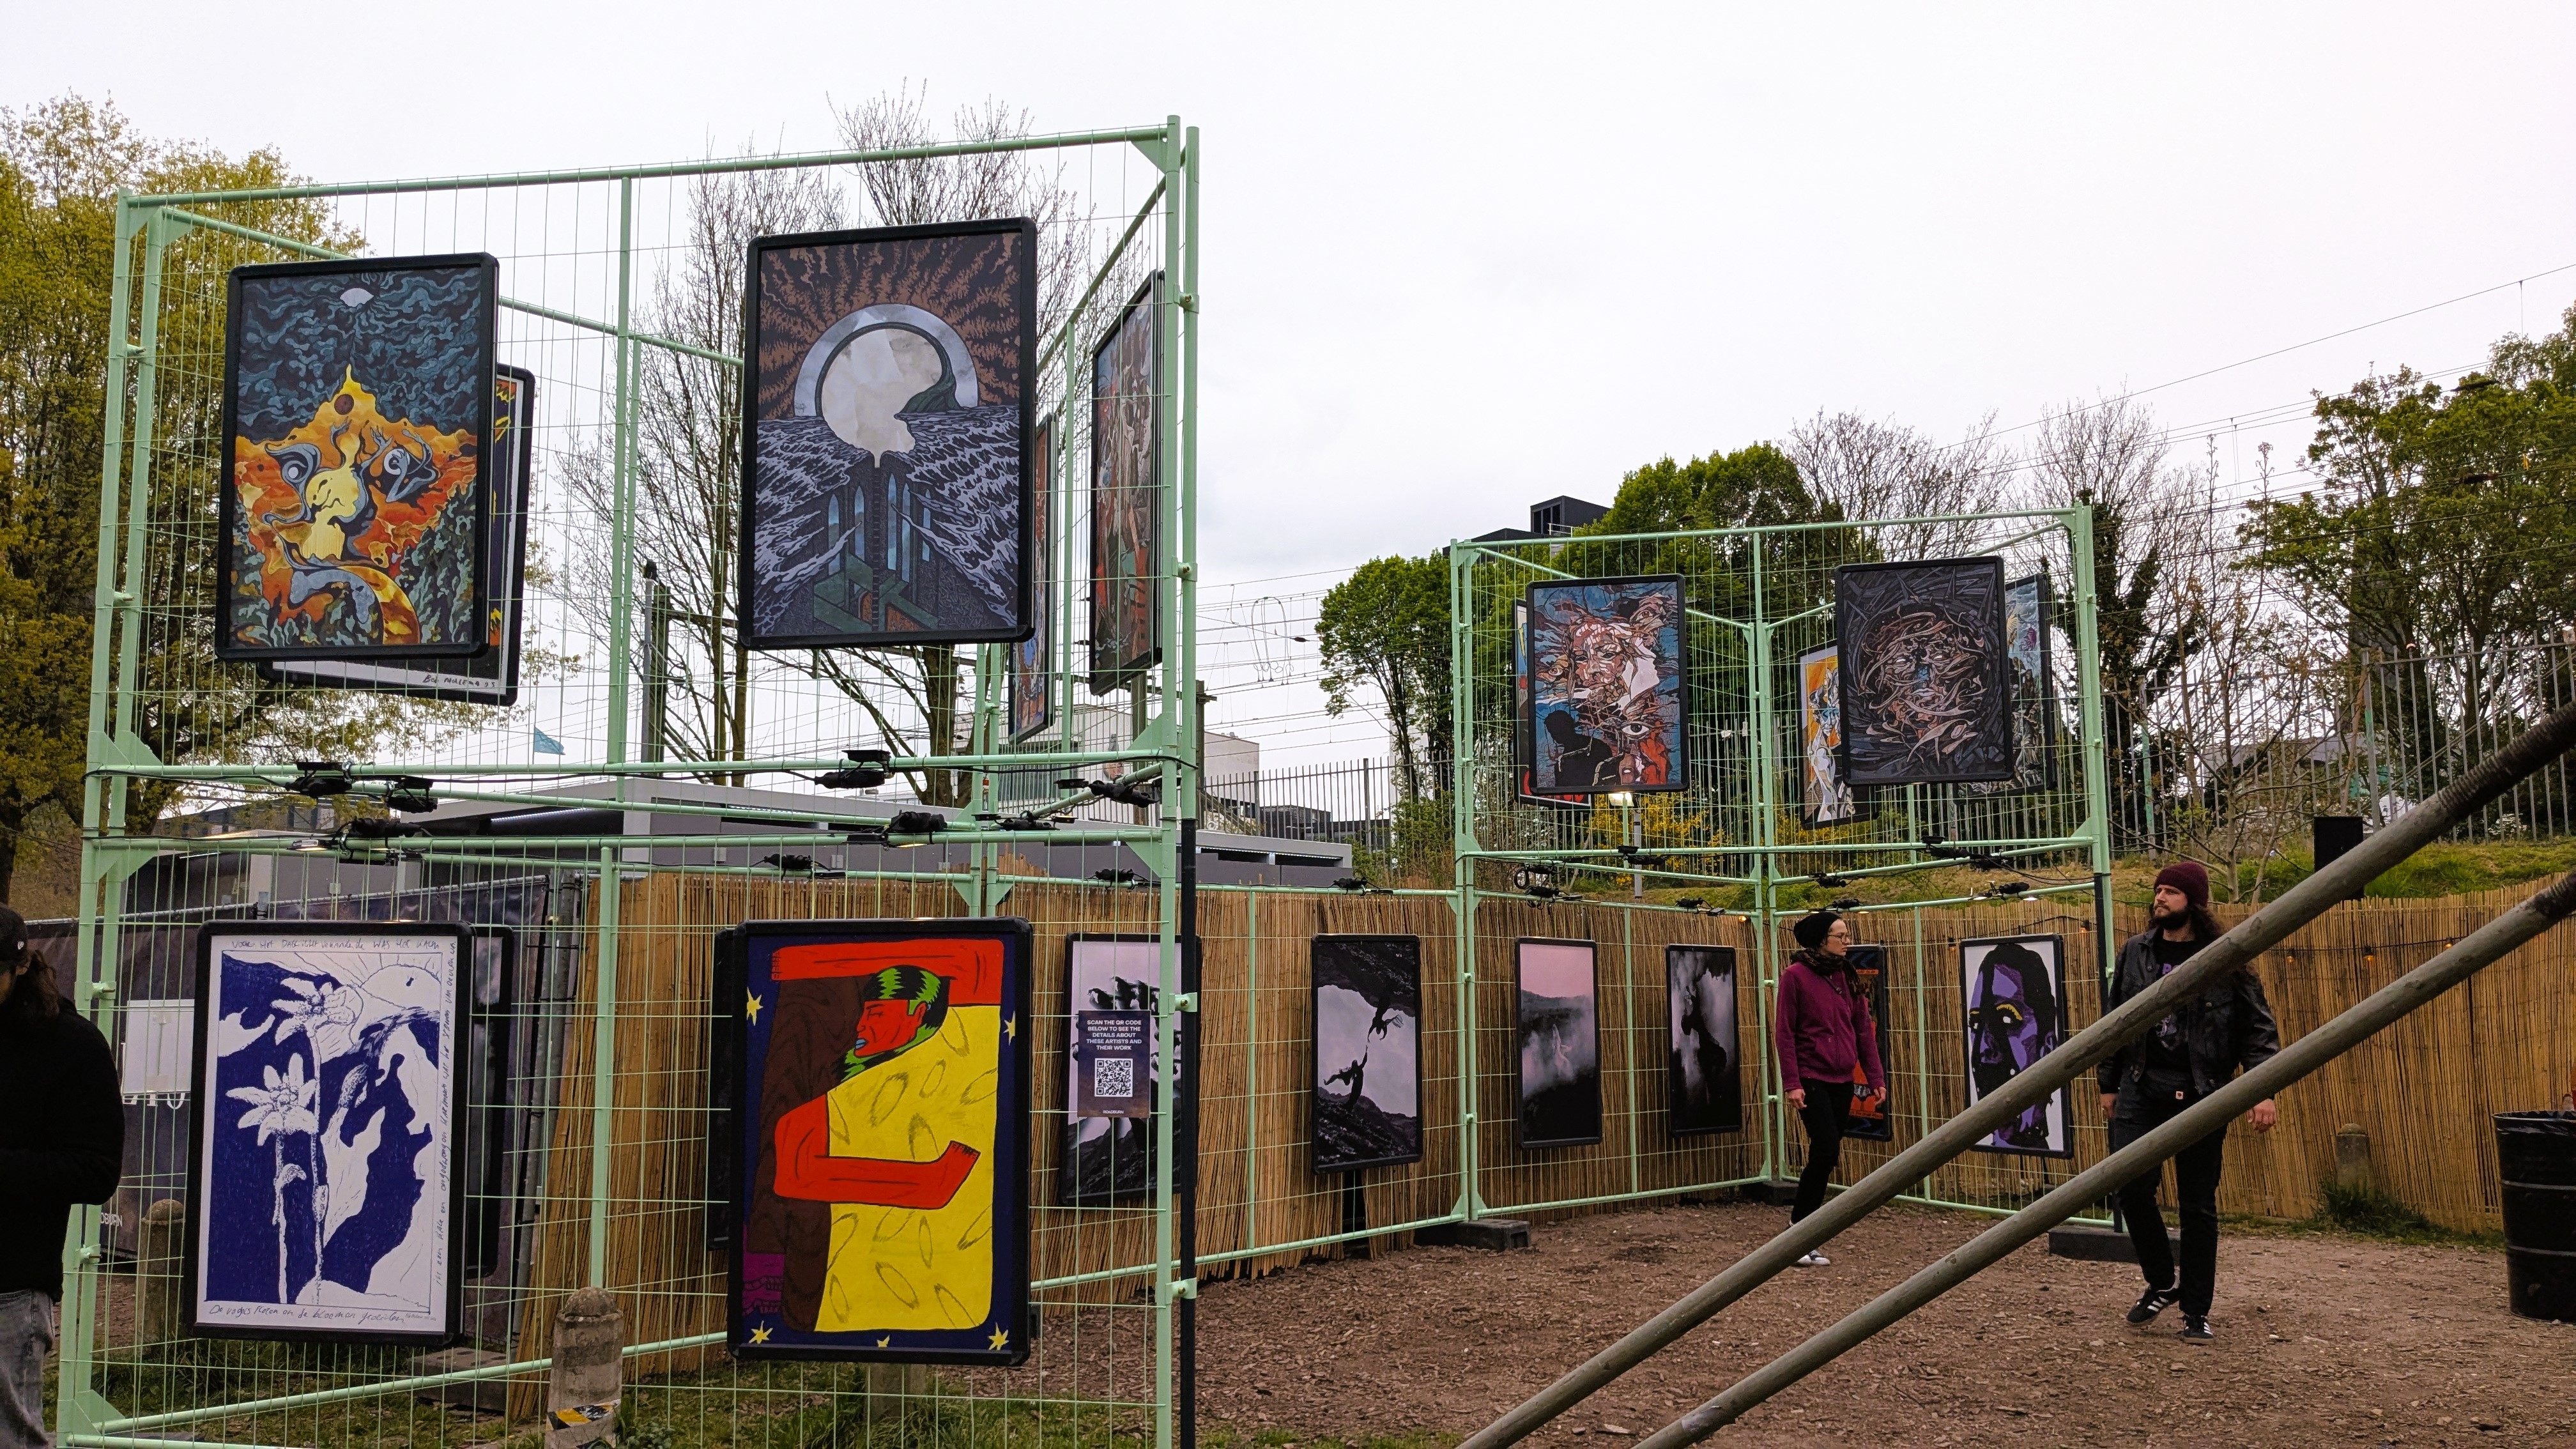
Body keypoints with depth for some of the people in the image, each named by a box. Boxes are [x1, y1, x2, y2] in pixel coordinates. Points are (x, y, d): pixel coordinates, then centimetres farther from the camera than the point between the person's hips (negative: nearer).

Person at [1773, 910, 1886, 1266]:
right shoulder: (1795, 975, -7)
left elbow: (1864, 1030, 12)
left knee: (1826, 1157, 7)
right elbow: (1784, 1033, -8)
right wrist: (1792, 1083, -13)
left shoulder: (1848, 977, 11)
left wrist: (1876, 1077, 6)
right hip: (1811, 1079, -6)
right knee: (1826, 1151, -15)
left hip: (1842, 1081, 6)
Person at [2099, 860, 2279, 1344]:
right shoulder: (2135, 952, 7)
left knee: (2198, 1206, 4)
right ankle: (2161, 1284, 15)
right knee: (2131, 1188, -8)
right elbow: (2114, 1019, 14)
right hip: (2141, 1090, 3)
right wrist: (2109, 1085, 15)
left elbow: (2259, 1026, -2)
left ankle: (2196, 1311, 15)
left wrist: (2264, 1091, -11)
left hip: (2200, 1094, -2)